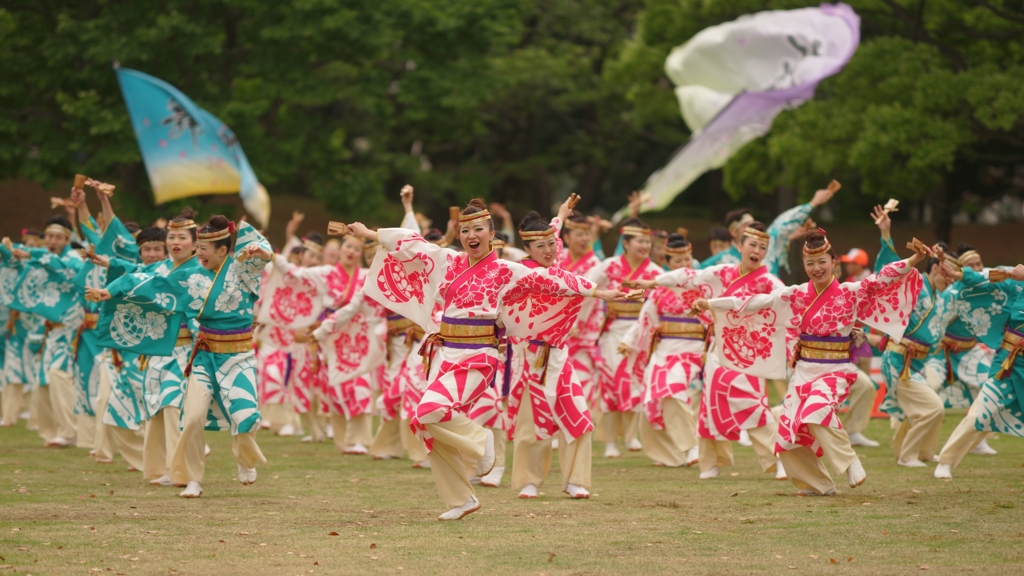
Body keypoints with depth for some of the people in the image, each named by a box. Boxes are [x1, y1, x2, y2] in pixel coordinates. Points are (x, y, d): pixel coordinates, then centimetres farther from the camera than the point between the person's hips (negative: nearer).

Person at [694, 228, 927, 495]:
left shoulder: (850, 293, -5)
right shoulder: (796, 295, 3)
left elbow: (881, 280, -15)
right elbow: (756, 302, 4)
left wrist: (913, 261, -29)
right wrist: (711, 303, 3)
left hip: (835, 370, -5)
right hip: (804, 371, 5)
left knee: (818, 410, -34)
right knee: (790, 435, 0)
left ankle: (850, 464, -17)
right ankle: (818, 484, 21)